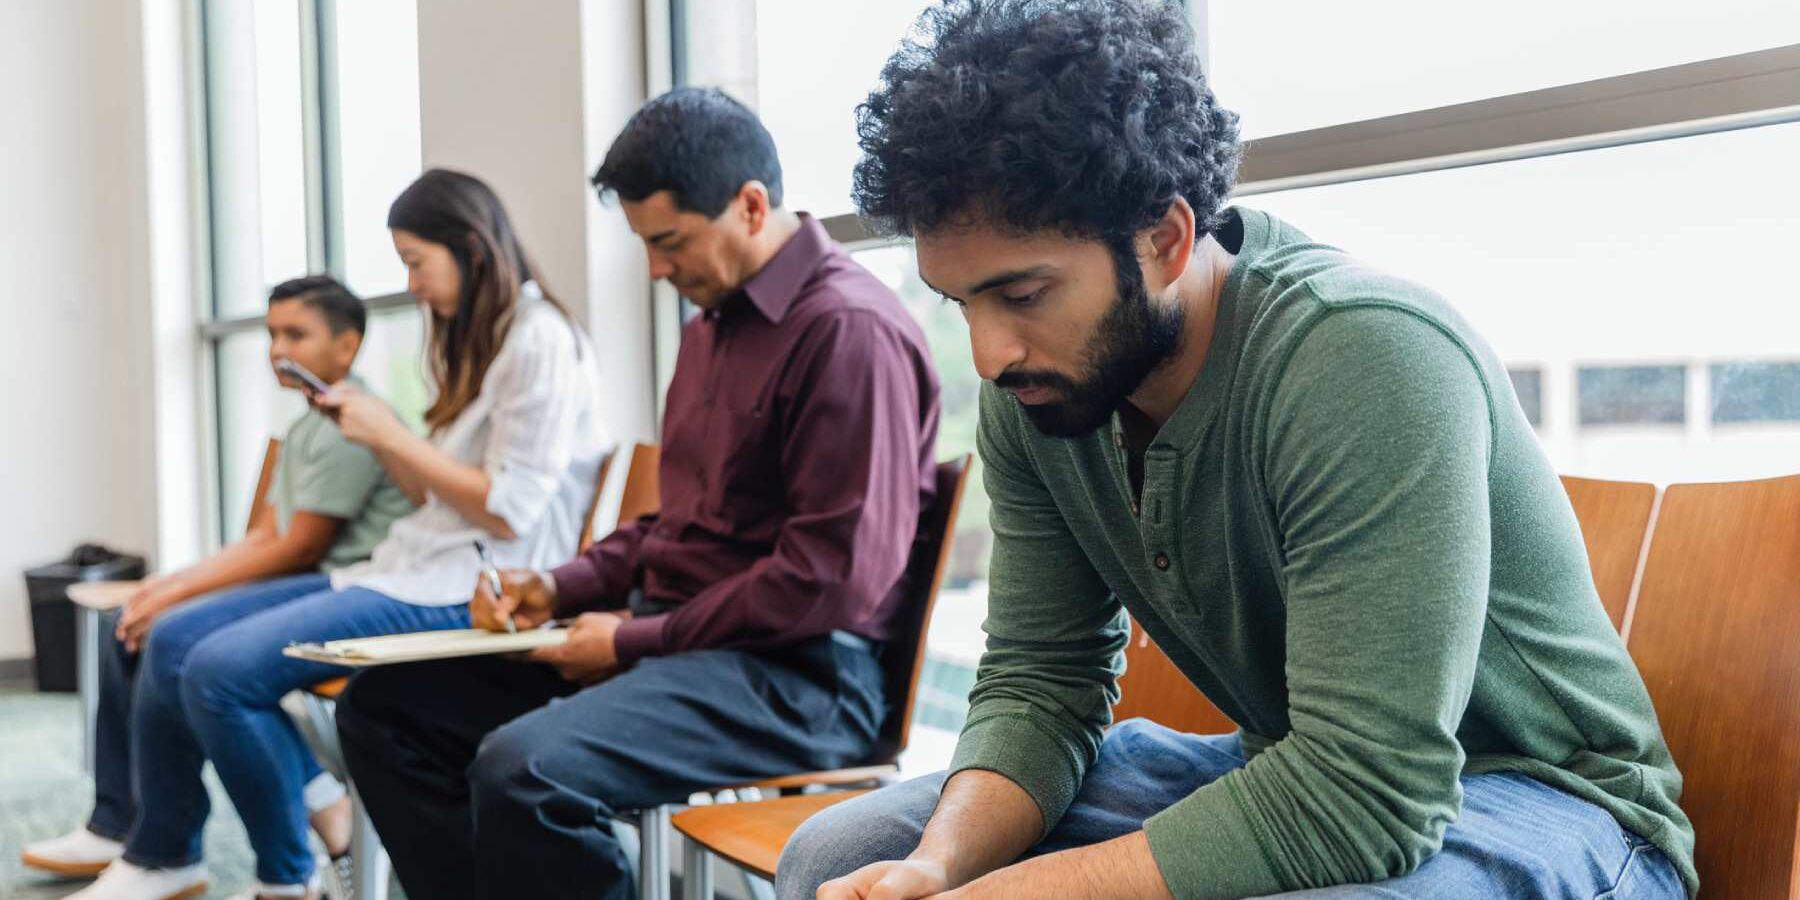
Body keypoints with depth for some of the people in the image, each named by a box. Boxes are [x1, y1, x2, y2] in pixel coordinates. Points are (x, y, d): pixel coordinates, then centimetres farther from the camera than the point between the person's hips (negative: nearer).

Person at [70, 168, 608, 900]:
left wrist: (392, 434, -10)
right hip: (412, 568, 10)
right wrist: (372, 431, 4)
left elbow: (508, 512, -16)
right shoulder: (478, 342, 19)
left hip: (467, 593, -10)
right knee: (173, 640, 4)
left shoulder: (540, 342, -11)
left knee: (221, 669, -21)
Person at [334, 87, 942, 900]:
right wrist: (563, 587, 8)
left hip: (793, 673, -10)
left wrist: (638, 640, -14)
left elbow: (835, 579, -20)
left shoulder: (848, 328, -15)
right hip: (673, 642, 10)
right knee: (383, 707, 5)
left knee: (524, 770, -32)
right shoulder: (712, 322, 17)